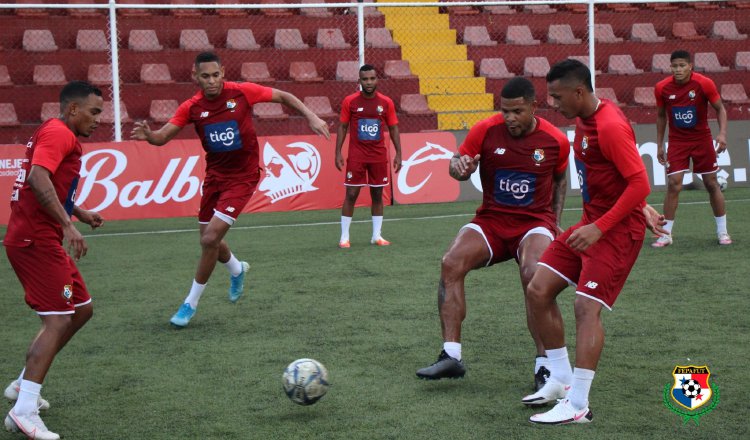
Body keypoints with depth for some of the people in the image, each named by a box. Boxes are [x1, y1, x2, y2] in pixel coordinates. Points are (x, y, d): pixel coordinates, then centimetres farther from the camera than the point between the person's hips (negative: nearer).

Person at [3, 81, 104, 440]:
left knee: (81, 309, 17)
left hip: (41, 240, 11)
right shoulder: (58, 133, -11)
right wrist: (67, 225, -29)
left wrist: (80, 213, 30)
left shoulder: (57, 134, 21)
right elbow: (38, 179, -26)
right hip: (37, 241, -11)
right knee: (57, 321, -14)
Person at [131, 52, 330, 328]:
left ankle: (191, 303, 3)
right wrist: (147, 135, -37)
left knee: (210, 239, -15)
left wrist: (311, 117, -10)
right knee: (208, 241, 14)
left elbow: (283, 96, 0)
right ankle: (237, 269, 50)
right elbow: (163, 136, -14)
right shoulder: (192, 107, -8)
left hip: (242, 177, -4)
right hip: (214, 177, 4)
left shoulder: (242, 92, -14)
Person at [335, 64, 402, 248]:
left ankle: (376, 235, 13)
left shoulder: (386, 102, 1)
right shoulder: (350, 101, -3)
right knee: (351, 194, -3)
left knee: (377, 195, 5)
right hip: (356, 156, -2)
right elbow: (342, 128, 2)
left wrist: (398, 154, -1)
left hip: (379, 156, 2)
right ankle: (344, 236, 3)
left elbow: (394, 129, 6)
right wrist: (338, 153, -5)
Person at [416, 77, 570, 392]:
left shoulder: (556, 141, -4)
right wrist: (459, 167, -22)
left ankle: (543, 365, -19)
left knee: (534, 275, -32)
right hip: (491, 220, 2)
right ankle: (451, 356, -18)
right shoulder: (486, 130, -6)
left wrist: (555, 221, 11)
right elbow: (458, 164, 2)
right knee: (451, 263, -23)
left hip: (535, 222, -2)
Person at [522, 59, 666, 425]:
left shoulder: (610, 126, -21)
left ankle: (577, 406, -14)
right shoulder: (583, 119, 8)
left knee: (586, 305, -17)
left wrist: (599, 228, -27)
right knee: (538, 291, 4)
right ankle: (561, 380, 15)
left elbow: (640, 183, -25)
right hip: (592, 221, 10)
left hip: (618, 229, -10)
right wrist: (640, 207, 15)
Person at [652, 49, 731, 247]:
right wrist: (659, 145, 7)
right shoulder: (662, 88, -9)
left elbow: (720, 109, -4)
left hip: (702, 139, 0)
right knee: (674, 185, -9)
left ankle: (722, 231, 16)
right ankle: (666, 234, -1)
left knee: (711, 184, 4)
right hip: (677, 141, 0)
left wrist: (722, 133, -19)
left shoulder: (704, 83, -14)